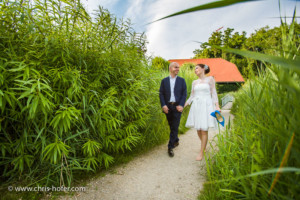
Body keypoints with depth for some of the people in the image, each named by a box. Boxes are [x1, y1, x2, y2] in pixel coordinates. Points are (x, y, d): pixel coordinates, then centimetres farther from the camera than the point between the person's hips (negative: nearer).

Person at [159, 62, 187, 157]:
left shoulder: (181, 80, 6)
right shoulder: (164, 81, 7)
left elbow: (184, 94, 1)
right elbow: (161, 94, 3)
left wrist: (181, 105, -12)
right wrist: (163, 105, -10)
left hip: (177, 106, -1)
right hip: (167, 107, 2)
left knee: (175, 127, -5)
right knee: (171, 126, 13)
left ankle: (170, 147, 4)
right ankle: (176, 140, 36)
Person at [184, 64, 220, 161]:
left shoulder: (210, 79, 4)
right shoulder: (194, 82, 15)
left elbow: (214, 93, 0)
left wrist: (217, 106, -10)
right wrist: (183, 106, 9)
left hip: (206, 106, -4)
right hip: (196, 106, 4)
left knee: (204, 130, -5)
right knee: (198, 129, 7)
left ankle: (201, 153, 4)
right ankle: (204, 146, 32)